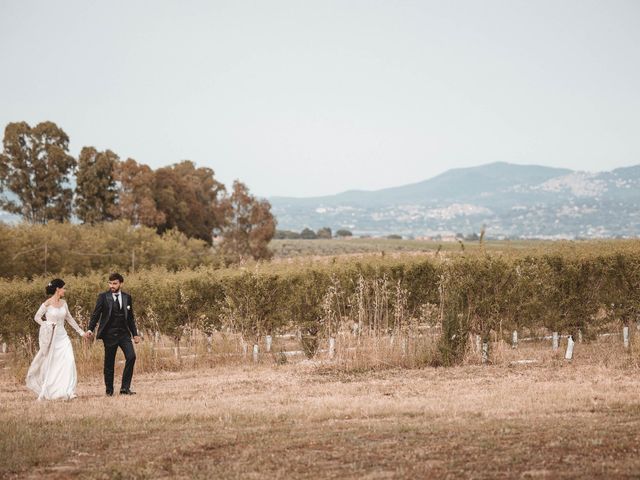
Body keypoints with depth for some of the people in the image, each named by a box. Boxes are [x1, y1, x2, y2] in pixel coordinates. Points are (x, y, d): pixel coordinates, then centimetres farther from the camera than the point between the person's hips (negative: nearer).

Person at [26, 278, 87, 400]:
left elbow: (69, 318, 16)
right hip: (51, 337, -5)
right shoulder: (47, 304, -10)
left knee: (69, 361, -11)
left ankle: (68, 391, -12)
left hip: (62, 336, 5)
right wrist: (47, 326, -13)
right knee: (49, 364, 3)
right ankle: (44, 392, 20)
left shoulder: (63, 303, 6)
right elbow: (37, 317, -1)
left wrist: (81, 332, 18)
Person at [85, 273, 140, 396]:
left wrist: (135, 334, 13)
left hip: (124, 333, 2)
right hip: (109, 335, -2)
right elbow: (96, 314, -3)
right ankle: (109, 390, 15)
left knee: (131, 357, -14)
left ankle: (125, 387, -7)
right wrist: (90, 329, -16)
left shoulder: (127, 297, 9)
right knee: (109, 363, 2)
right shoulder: (103, 297, 0)